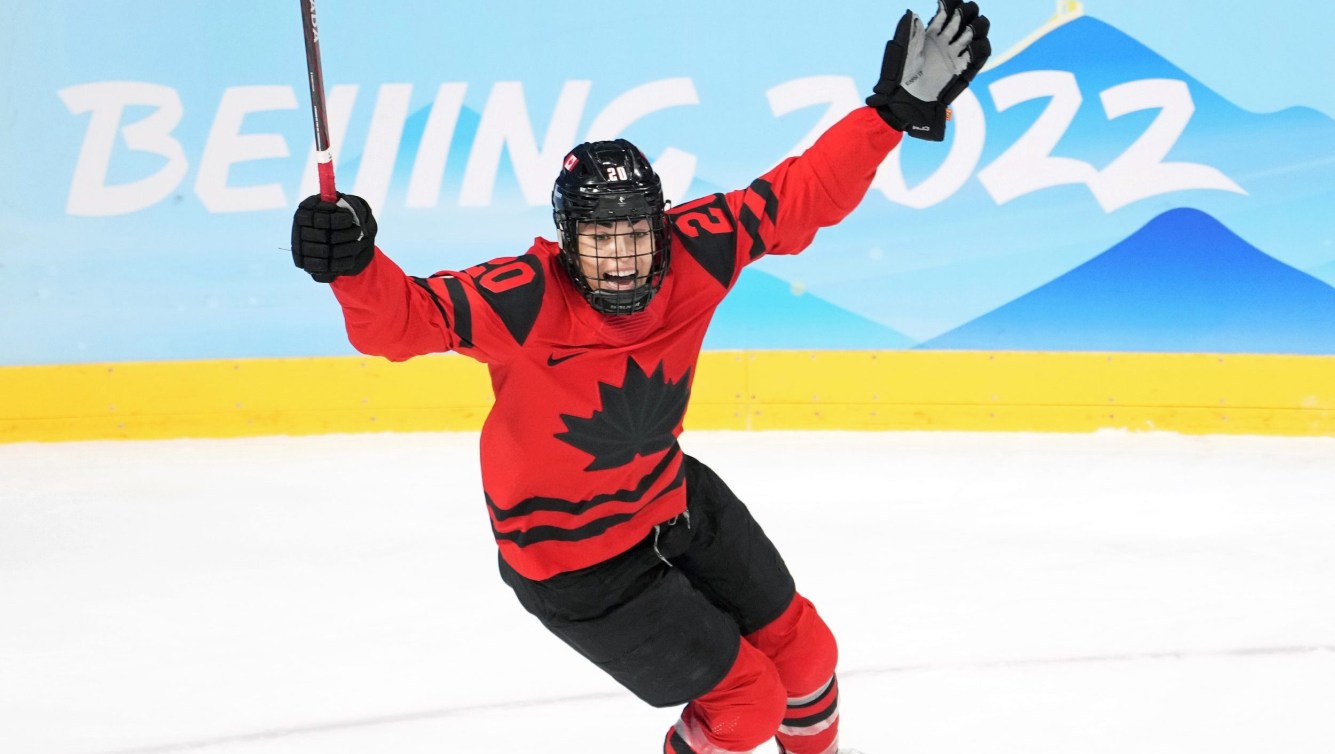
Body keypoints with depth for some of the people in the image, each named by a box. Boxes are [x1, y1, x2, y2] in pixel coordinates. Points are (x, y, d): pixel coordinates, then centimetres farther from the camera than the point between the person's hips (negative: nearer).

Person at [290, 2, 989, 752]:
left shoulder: (690, 250, -19)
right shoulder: (525, 301, -32)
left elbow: (800, 193, -13)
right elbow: (404, 318, -40)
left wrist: (897, 108, -19)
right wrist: (355, 266, -60)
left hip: (673, 500, 6)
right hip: (572, 559, -6)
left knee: (802, 647, 19)